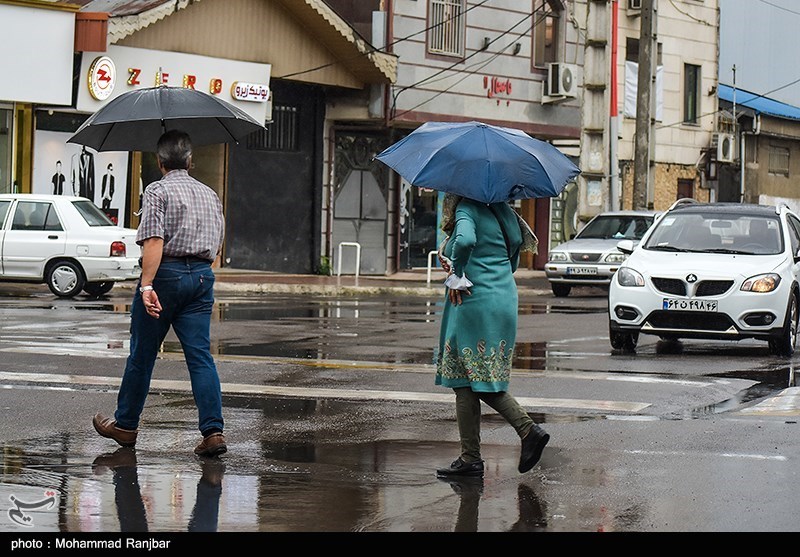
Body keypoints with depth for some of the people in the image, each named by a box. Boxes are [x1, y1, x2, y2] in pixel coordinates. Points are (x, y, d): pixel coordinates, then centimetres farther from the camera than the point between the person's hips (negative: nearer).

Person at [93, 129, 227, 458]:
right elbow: (217, 246, 18)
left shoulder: (158, 191, -5)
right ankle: (213, 431, -10)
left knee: (142, 354, 7)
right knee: (200, 354, 1)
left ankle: (125, 425, 20)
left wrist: (147, 285, -22)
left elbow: (154, 241, -17)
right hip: (202, 276, 5)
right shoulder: (210, 195, 15)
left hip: (166, 274, -5)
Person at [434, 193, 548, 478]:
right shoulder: (500, 211, 16)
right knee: (485, 380, 16)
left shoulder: (467, 208, -7)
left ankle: (470, 458, 2)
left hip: (475, 302, -8)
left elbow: (465, 241, -29)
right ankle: (528, 429, 1)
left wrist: (456, 275, -14)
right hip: (505, 301, 8)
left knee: (466, 381, 0)